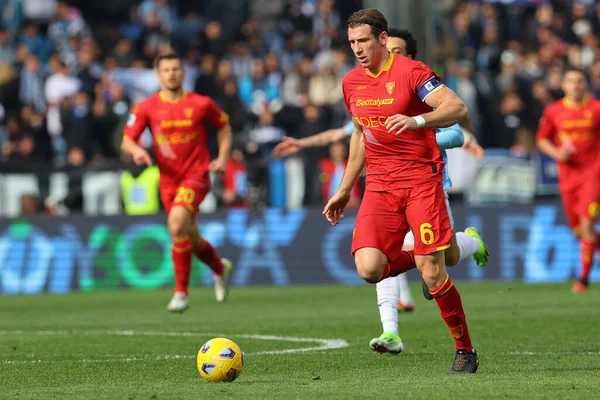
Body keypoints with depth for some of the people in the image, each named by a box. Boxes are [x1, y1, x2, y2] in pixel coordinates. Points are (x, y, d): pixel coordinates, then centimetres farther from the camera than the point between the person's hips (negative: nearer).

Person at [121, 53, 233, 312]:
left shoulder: (201, 104, -2)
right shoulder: (146, 108, 0)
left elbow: (224, 126, 15)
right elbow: (126, 141, -1)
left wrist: (222, 158, 3)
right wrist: (136, 150, -24)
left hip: (196, 175, -4)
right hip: (168, 179, 4)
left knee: (177, 222, -28)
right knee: (191, 239, 13)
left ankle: (181, 291, -20)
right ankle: (220, 268, 47)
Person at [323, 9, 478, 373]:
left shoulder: (410, 72, -8)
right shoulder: (352, 83, 11)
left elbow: (458, 109, -16)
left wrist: (417, 120, -33)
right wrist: (345, 189, 25)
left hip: (421, 177, -5)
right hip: (379, 185, 5)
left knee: (432, 273, -11)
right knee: (368, 268, -15)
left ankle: (466, 351, 7)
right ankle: (414, 260, 18)